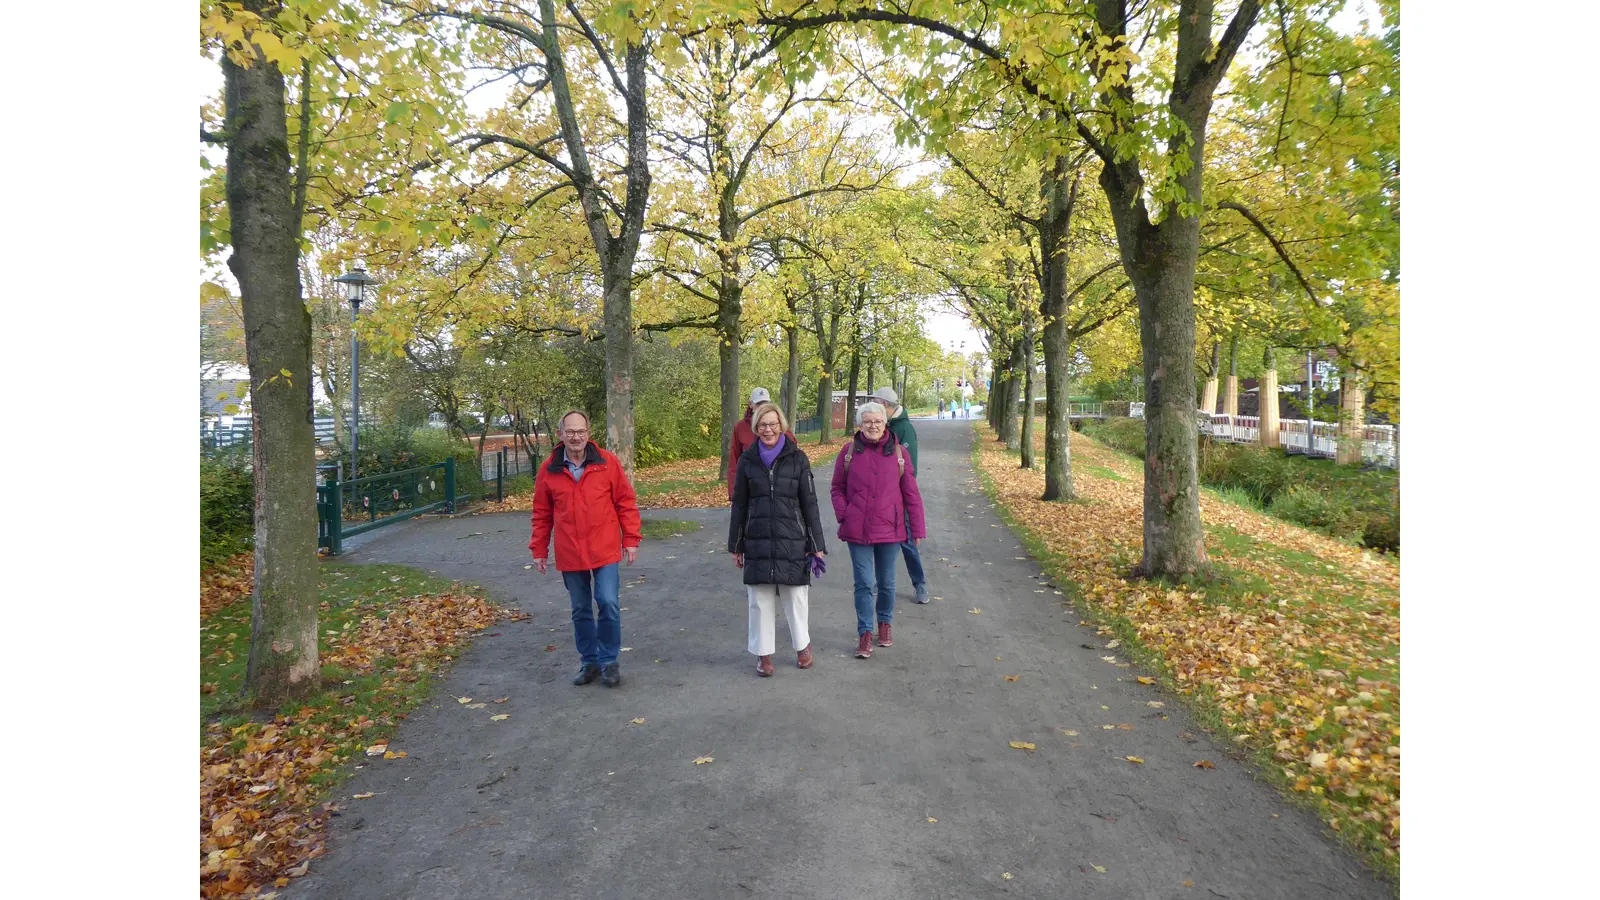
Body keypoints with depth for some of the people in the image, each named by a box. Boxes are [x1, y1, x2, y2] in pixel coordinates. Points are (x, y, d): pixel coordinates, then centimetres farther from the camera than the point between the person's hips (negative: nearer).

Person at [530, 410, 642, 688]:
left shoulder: (607, 462, -4)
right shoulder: (549, 470, 1)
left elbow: (626, 503, -1)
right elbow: (542, 514, 7)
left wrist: (630, 539, -3)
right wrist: (539, 550, 8)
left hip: (604, 550, -2)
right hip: (569, 555, 2)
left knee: (608, 604, -7)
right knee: (580, 610, 12)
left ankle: (608, 662, 12)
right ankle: (590, 662, 28)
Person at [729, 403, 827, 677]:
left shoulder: (797, 458, -2)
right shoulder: (747, 460, 2)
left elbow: (809, 504, 0)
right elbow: (739, 505, 7)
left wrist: (817, 545, -2)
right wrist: (736, 545, 7)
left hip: (793, 541, -1)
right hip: (758, 543, 1)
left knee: (796, 597, 6)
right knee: (760, 600, 6)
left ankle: (802, 645, 30)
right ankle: (763, 654, 22)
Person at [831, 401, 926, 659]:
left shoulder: (898, 452, -2)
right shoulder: (849, 450, -1)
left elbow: (911, 493, 0)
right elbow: (837, 488, 7)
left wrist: (918, 528, -1)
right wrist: (843, 515, -7)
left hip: (889, 530, 1)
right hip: (857, 530, -1)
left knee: (886, 583, 14)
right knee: (864, 584, 2)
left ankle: (885, 624, 35)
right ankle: (865, 633, 13)